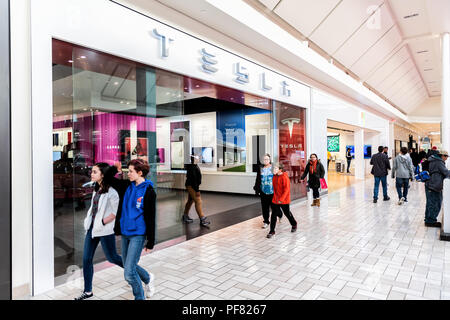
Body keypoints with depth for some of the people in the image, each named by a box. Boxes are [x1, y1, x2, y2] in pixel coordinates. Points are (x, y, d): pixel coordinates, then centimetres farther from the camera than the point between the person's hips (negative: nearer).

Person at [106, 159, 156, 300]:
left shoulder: (149, 191, -13)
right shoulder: (126, 186, 5)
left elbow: (151, 219, -12)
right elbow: (108, 179, 18)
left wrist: (150, 243, -10)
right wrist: (115, 169, -4)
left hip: (138, 235, -7)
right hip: (125, 233, 7)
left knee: (129, 273, -7)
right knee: (128, 266, 20)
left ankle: (140, 297, 18)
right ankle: (148, 278, 47)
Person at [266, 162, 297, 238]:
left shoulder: (285, 177, -18)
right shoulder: (274, 177, 3)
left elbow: (286, 190, -20)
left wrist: (281, 199, -22)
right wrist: (275, 196, 13)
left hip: (284, 200, -5)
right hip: (275, 200, 5)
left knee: (287, 213, 15)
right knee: (273, 215, 2)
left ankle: (294, 224, 42)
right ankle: (272, 231, 8)